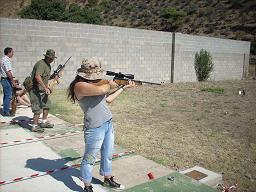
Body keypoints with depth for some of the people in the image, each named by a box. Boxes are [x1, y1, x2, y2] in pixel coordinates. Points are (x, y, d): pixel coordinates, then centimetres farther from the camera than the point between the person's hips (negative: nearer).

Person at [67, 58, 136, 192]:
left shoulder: (94, 83, 10)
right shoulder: (80, 85, -18)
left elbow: (108, 99, 17)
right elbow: (101, 90, -32)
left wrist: (124, 88, 16)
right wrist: (110, 85, -10)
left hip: (108, 124, 9)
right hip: (95, 129, -9)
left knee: (108, 155, 22)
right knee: (90, 159, 8)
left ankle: (108, 179, 42)